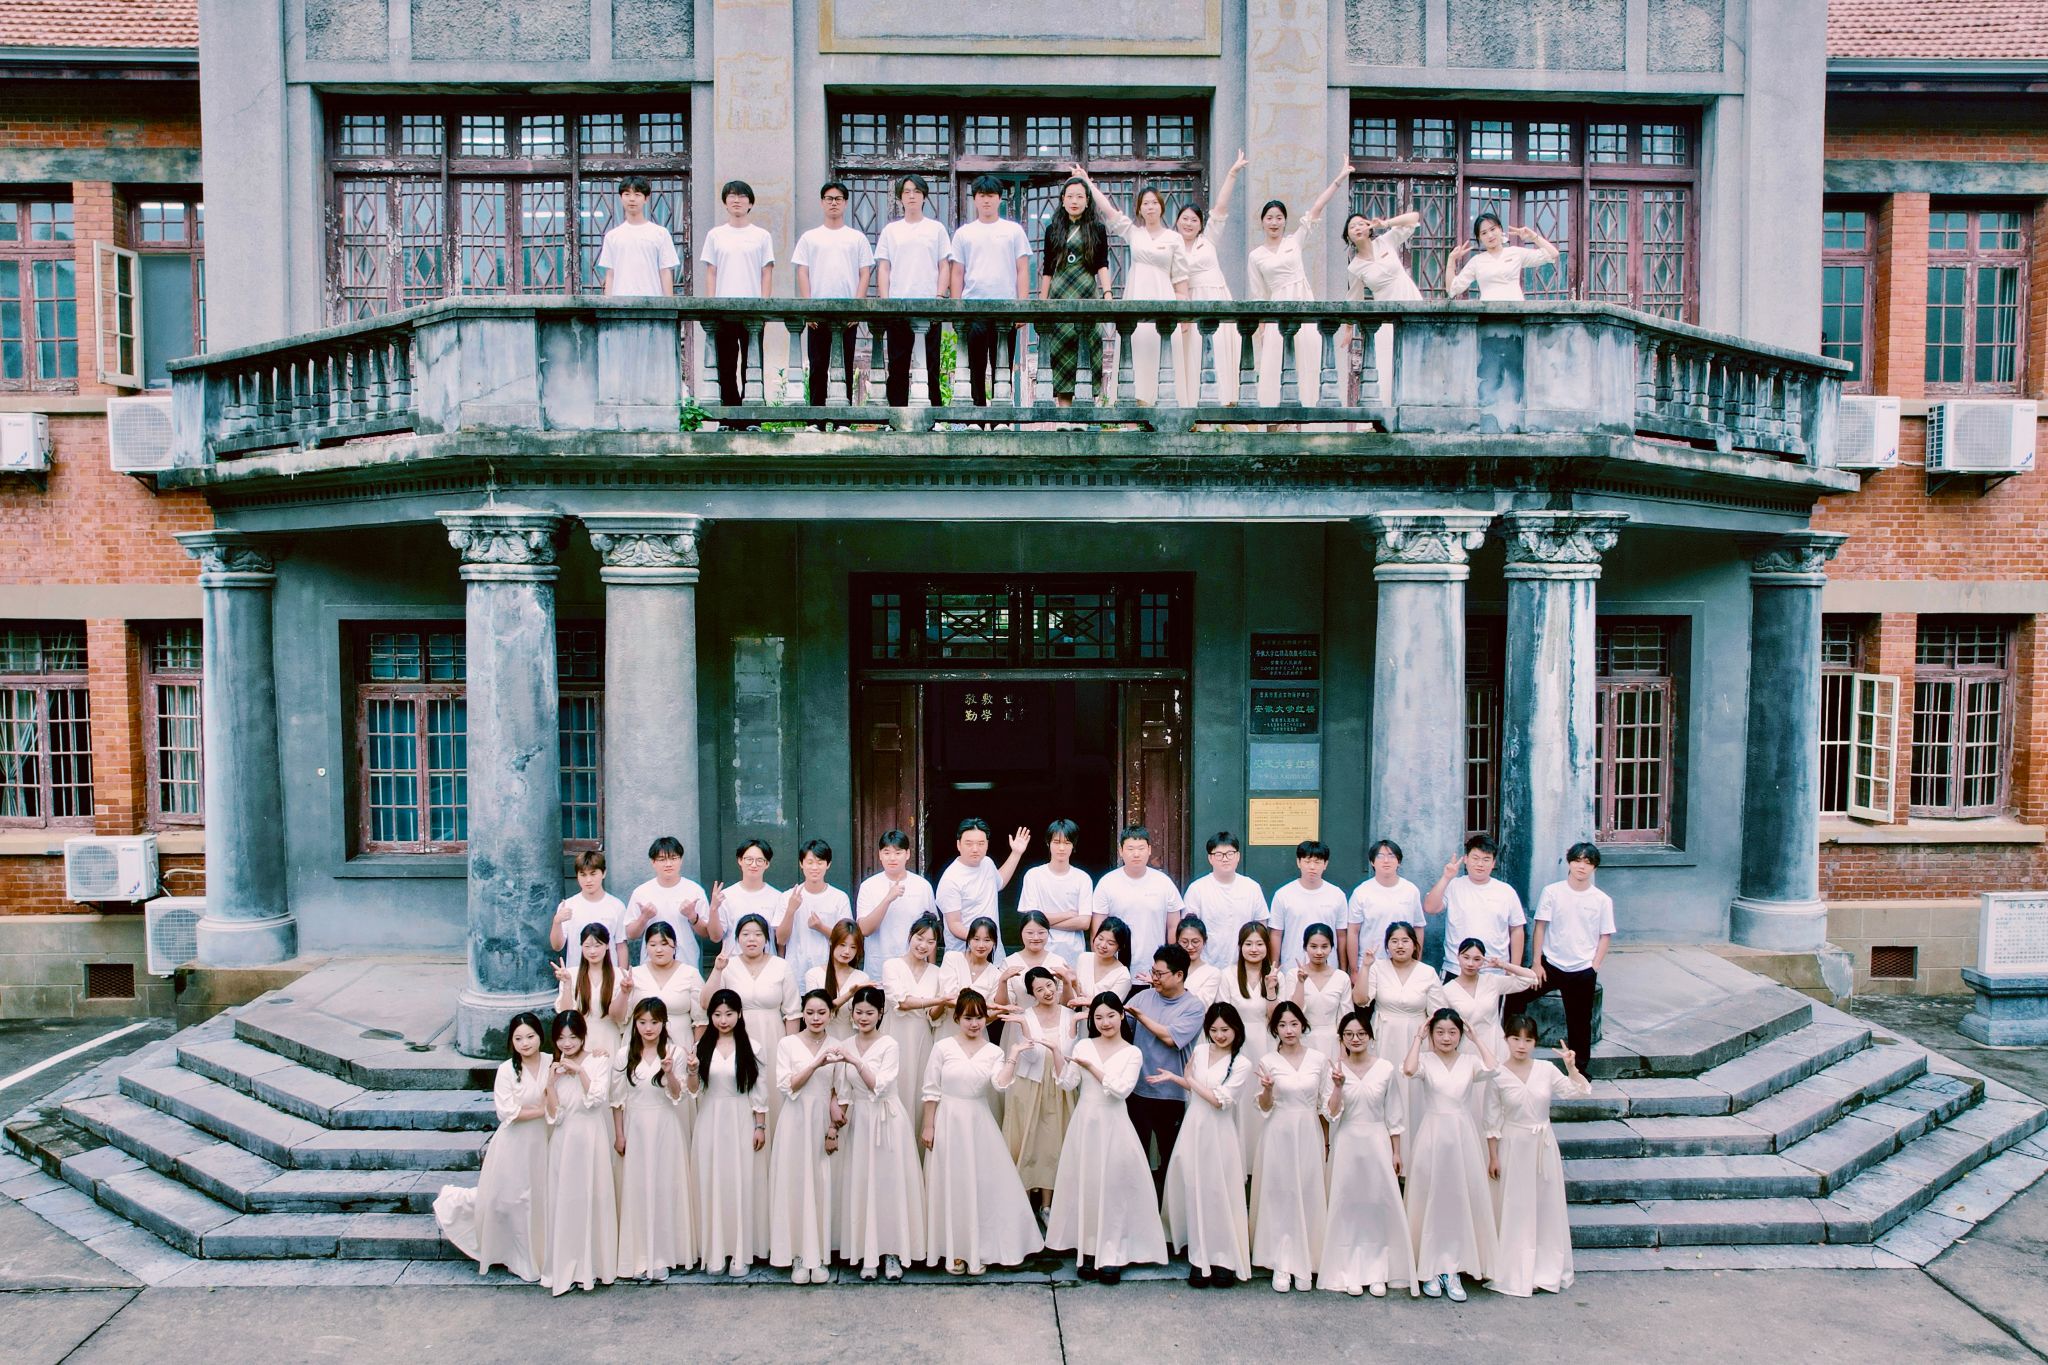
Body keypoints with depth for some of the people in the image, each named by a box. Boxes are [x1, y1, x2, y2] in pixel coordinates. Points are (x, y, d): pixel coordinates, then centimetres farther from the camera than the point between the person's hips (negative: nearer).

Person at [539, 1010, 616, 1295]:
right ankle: (565, 1267, 16)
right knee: (564, 1201, 4)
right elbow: (554, 1115, -2)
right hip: (564, 1140, 2)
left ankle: (592, 1264, 15)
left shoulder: (598, 1061, -1)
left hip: (592, 1138, -2)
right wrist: (550, 1082, -12)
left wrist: (579, 1070, -17)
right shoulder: (555, 1067, 6)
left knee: (592, 1198, 2)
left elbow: (597, 1098, -14)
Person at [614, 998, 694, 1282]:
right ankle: (640, 1256, 14)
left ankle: (662, 1257, 12)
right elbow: (618, 1099, 6)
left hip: (666, 1127, -1)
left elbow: (677, 1096, -5)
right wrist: (619, 1135, 3)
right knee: (637, 1189, 2)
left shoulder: (675, 1052, -3)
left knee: (666, 1188, 2)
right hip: (636, 1128, 1)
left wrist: (669, 1073, -23)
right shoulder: (625, 1056, 2)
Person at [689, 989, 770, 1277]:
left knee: (741, 1184, 0)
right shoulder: (702, 1047, 3)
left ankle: (740, 1253, 10)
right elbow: (693, 1091, 2)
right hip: (710, 1123, 2)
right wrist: (692, 1072, -18)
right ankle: (715, 1252, 16)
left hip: (742, 1123, -2)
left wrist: (761, 1126, -3)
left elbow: (759, 1091, 0)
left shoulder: (750, 1047, -2)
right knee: (711, 1184, 4)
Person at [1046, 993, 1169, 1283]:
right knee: (1085, 1185, 6)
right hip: (1084, 1121, 2)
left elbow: (1121, 1090, -13)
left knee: (1113, 1186, 0)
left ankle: (1112, 1255, 10)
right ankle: (1088, 1250, 17)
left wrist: (1090, 1066, -12)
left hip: (1113, 1125, -2)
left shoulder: (1132, 1053, -1)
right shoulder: (1083, 1046, 4)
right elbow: (1067, 1085, -3)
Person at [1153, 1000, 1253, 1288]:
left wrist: (1191, 1080, -10)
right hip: (1193, 1127, 4)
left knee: (1219, 1194, 0)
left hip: (1218, 1133, -4)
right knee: (1195, 1192, 8)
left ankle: (1225, 1259, 9)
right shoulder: (1200, 1050, 4)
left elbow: (1219, 1100, -15)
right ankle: (1201, 1258, 19)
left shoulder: (1241, 1064, -9)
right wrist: (1173, 1077, 5)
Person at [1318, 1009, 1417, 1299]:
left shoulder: (1386, 1069, -1)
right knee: (1348, 1206, 4)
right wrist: (1338, 1086, -22)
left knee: (1380, 1205, 2)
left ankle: (1377, 1273, 13)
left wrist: (1396, 1152, 5)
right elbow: (1332, 1114, -7)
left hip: (1377, 1142, 0)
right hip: (1347, 1144, 0)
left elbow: (1394, 1115, 5)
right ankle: (1352, 1273, 14)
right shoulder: (1336, 1069, -2)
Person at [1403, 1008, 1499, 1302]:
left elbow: (1492, 1069, -19)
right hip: (1431, 1137, -2)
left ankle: (1453, 1269, 18)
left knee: (1461, 1201, 6)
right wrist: (1418, 1037, -13)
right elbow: (1408, 1069, -25)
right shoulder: (1426, 1060, -3)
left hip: (1463, 1137, 2)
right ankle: (1431, 1269, 18)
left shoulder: (1470, 1061, 2)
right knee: (1430, 1201, 5)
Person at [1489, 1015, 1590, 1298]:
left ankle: (1546, 1270, 27)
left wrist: (1571, 1067, -20)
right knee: (1517, 1208, 5)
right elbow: (1493, 1120, -5)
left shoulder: (1546, 1071, -2)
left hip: (1544, 1145, 3)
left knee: (1547, 1206, 11)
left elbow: (1580, 1092, -5)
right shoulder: (1498, 1075, -9)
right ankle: (1517, 1274, 18)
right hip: (1514, 1145, -3)